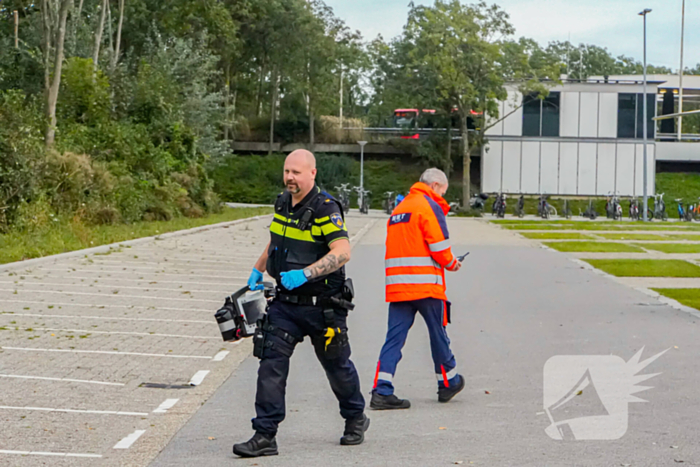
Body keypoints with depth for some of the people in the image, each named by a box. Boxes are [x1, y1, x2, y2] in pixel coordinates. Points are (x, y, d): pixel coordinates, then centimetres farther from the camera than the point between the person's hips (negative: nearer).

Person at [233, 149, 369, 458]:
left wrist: (305, 274, -36)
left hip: (322, 305, -6)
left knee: (337, 366, 12)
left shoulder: (325, 209, -18)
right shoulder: (283, 203, 6)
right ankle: (264, 436, -5)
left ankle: (356, 419, 37)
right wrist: (258, 271, 19)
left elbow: (342, 252, -29)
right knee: (271, 363, -6)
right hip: (285, 302, 6)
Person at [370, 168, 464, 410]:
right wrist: (451, 263, 8)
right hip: (424, 283, -7)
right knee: (438, 333, 10)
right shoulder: (429, 205, -6)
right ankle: (448, 383, 25)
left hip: (397, 285, 7)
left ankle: (381, 391, -8)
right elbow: (439, 245, -13)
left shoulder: (399, 208, 21)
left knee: (395, 337, 2)